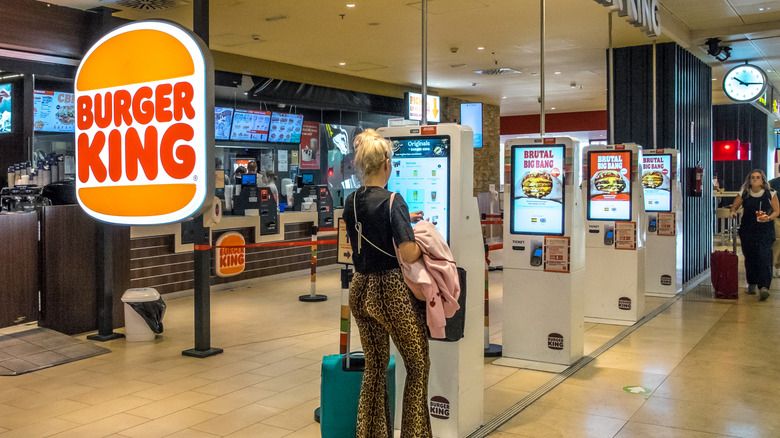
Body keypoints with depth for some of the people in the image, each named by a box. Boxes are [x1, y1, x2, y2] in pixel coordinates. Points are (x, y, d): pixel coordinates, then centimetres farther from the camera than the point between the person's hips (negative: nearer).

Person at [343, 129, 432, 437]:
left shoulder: (351, 201, 3)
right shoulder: (392, 201, -17)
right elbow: (408, 255, -22)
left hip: (360, 290, 7)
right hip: (392, 292, -7)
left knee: (375, 366, 20)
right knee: (418, 365, 12)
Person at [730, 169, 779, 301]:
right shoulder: (743, 194, 3)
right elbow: (733, 207, 11)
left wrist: (768, 218, -13)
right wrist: (733, 212, -12)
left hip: (765, 230, -2)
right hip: (747, 230, 2)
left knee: (764, 256, -15)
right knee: (749, 257, 6)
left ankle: (764, 287, -20)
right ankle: (752, 283, 25)